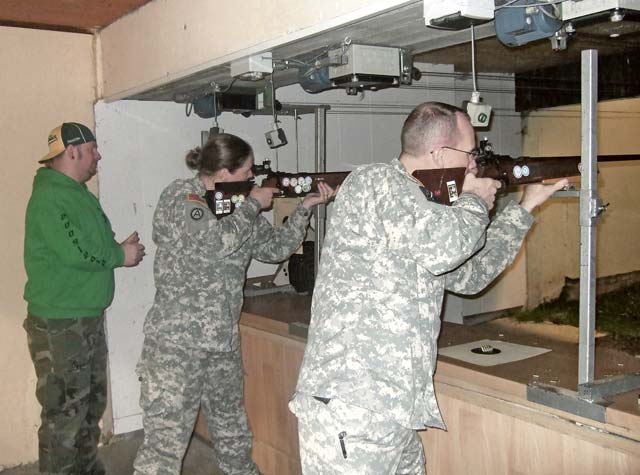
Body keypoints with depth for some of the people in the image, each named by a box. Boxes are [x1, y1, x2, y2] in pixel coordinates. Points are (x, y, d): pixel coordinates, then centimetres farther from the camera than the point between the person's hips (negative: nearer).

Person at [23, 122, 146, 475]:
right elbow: (76, 252, -26)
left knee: (92, 404, 18)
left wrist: (120, 248, -1)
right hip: (59, 324, -10)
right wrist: (121, 255, -11)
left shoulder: (79, 193, 14)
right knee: (65, 413, -4)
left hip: (90, 318, 10)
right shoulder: (50, 197, -16)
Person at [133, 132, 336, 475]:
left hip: (224, 340, 7)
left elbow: (275, 248, 16)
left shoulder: (237, 204, 12)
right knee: (166, 438, -4)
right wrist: (253, 204, -12)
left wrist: (306, 206, 6)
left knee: (233, 430, 20)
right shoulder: (181, 196, -10)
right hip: (177, 341, -7)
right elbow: (216, 242, -25)